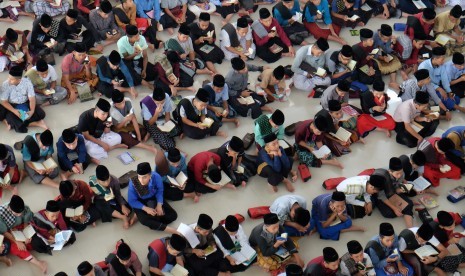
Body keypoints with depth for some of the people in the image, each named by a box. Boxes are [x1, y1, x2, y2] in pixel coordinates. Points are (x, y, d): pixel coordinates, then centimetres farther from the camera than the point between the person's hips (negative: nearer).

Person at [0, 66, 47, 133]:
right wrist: (14, 111, -30)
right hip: (12, 106, -3)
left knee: (41, 114, -20)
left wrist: (32, 111, -31)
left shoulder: (27, 82, -17)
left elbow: (32, 98, -14)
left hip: (25, 104, 3)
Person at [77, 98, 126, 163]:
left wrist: (108, 126, -29)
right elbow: (86, 136, -22)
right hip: (88, 138, -5)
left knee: (117, 138, -16)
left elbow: (106, 132, -5)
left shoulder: (105, 115, -17)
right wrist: (102, 144, -25)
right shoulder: (84, 117, -30)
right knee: (92, 151, -35)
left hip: (100, 135, 5)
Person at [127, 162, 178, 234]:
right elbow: (132, 201, -19)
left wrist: (159, 205, -21)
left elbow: (160, 191, -8)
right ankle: (173, 231, -21)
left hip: (154, 198, 3)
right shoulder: (133, 182, -31)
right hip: (140, 202, -3)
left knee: (173, 215, -8)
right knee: (144, 220, -32)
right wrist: (146, 208, -29)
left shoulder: (156, 177, -28)